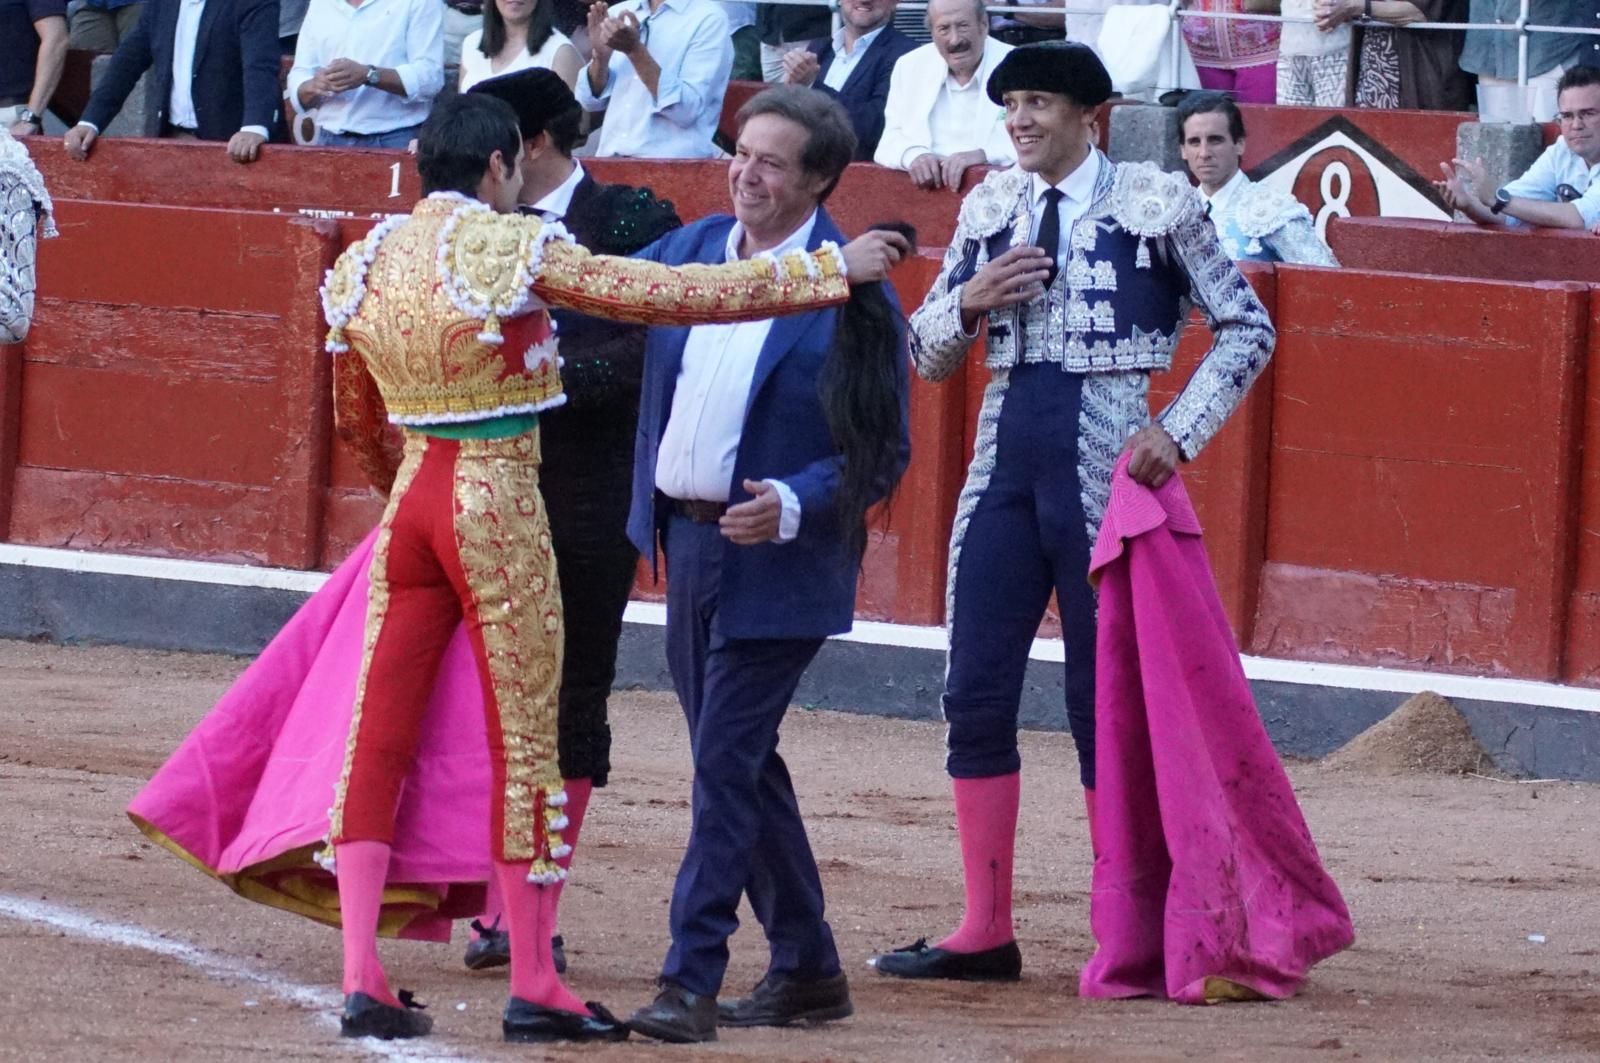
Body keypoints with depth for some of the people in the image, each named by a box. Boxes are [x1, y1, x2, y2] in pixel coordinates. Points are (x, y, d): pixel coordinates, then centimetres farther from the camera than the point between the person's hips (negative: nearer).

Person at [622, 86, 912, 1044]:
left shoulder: (853, 293, -12)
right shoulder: (691, 250, 6)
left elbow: (883, 454, -10)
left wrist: (791, 506, -23)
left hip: (775, 558, -7)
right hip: (683, 540, 7)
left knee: (725, 759, -11)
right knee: (739, 759, 13)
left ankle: (691, 982, -9)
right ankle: (806, 968, 24)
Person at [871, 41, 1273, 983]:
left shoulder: (1156, 203, -3)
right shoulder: (991, 209, 10)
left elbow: (1248, 330, 0)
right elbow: (928, 356, 15)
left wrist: (1181, 431, -9)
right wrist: (969, 302, -6)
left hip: (1105, 471, -5)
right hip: (1005, 464, 5)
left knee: (1105, 701, 0)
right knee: (977, 694, 4)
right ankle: (986, 932, 11)